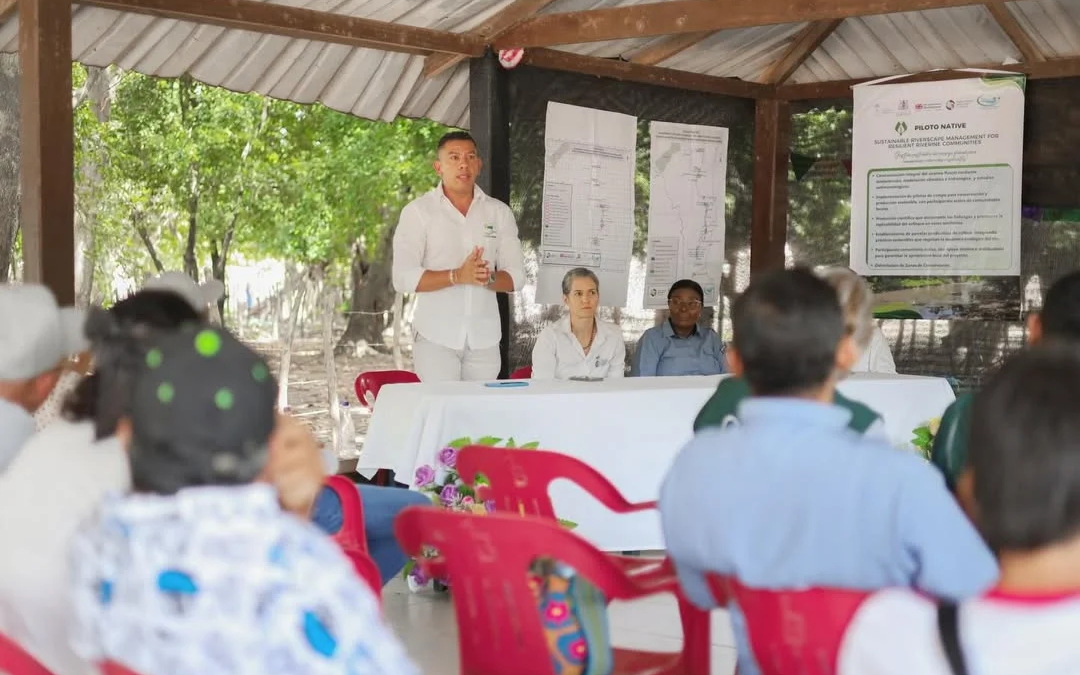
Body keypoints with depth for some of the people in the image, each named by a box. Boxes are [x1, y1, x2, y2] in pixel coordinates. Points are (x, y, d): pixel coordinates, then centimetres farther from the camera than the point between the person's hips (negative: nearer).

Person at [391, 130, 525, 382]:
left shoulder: (499, 212, 10)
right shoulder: (418, 212, 0)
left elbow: (515, 277, 8)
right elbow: (404, 278, -8)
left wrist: (488, 278, -14)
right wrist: (457, 276, -20)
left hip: (485, 338, 3)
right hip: (436, 338, -3)